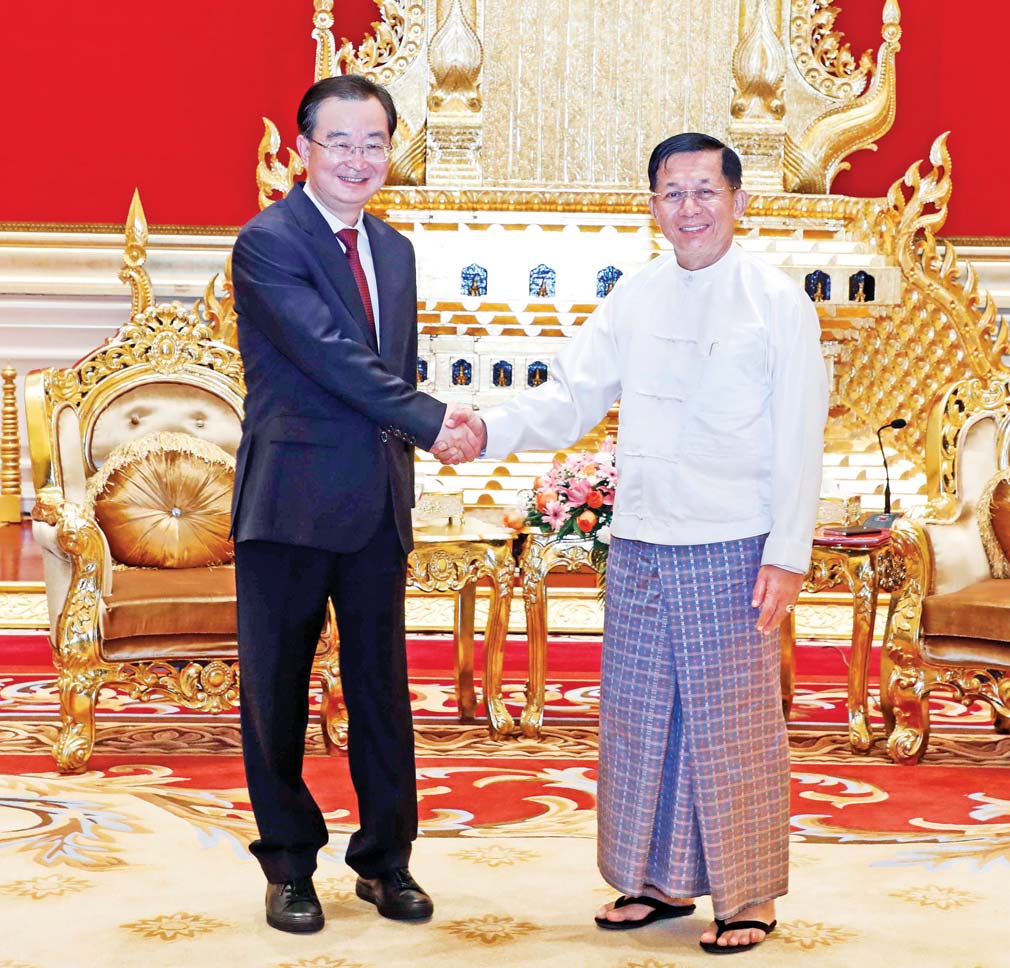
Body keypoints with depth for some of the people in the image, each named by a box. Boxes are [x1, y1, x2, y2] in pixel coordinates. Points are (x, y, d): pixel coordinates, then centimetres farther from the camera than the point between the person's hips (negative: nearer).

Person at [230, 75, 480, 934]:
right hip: (291, 502, -6)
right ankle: (289, 865, 19)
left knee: (382, 685, 10)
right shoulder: (268, 242, -9)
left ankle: (386, 860, 23)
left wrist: (400, 462, 9)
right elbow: (330, 354, -17)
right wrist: (432, 422, -17)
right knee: (277, 691, 5)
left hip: (378, 505, 6)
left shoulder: (396, 251, 14)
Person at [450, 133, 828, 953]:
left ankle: (749, 896, 18)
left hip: (732, 549, -5)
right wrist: (489, 431, -10)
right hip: (638, 545, 5)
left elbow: (800, 441, -5)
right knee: (638, 718, 11)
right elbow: (572, 397, 6)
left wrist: (788, 554, -11)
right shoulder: (633, 298, 10)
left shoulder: (778, 301, -3)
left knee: (734, 725, 2)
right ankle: (661, 881, 28)